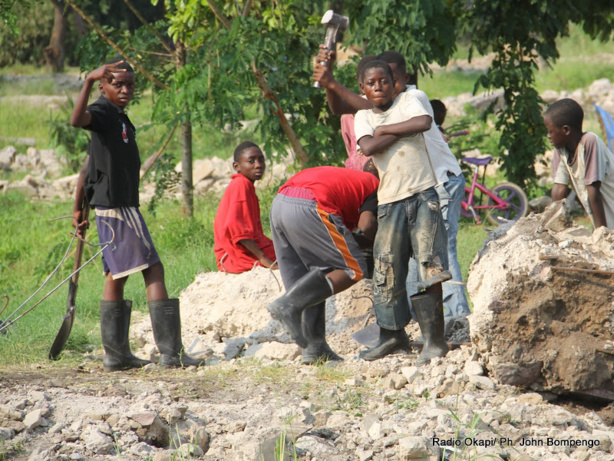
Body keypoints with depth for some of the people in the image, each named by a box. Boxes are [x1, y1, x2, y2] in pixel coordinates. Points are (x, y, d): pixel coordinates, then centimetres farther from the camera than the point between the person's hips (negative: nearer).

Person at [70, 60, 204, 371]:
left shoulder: (120, 119, 18)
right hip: (117, 205, -10)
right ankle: (170, 351, -13)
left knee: (116, 276, 10)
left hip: (116, 206, 10)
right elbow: (77, 120, -35)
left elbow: (88, 167, 22)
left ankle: (116, 354, 12)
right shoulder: (103, 113, -10)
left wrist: (79, 208, 23)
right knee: (153, 271, -11)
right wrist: (89, 81, -44)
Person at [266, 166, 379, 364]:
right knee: (352, 269, -2)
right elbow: (366, 226, -3)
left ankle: (315, 348, 11)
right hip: (309, 208, -9)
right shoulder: (376, 187, 12)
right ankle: (289, 305, -14)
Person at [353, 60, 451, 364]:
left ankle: (433, 339, -8)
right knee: (387, 271, 3)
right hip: (389, 200, 3)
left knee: (429, 269, -9)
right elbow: (368, 147, -8)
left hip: (422, 194, -3)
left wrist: (386, 129, -7)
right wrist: (402, 131, -8)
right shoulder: (363, 117, 12)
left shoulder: (407, 102, 6)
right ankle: (392, 334, 20)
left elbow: (424, 122, -16)